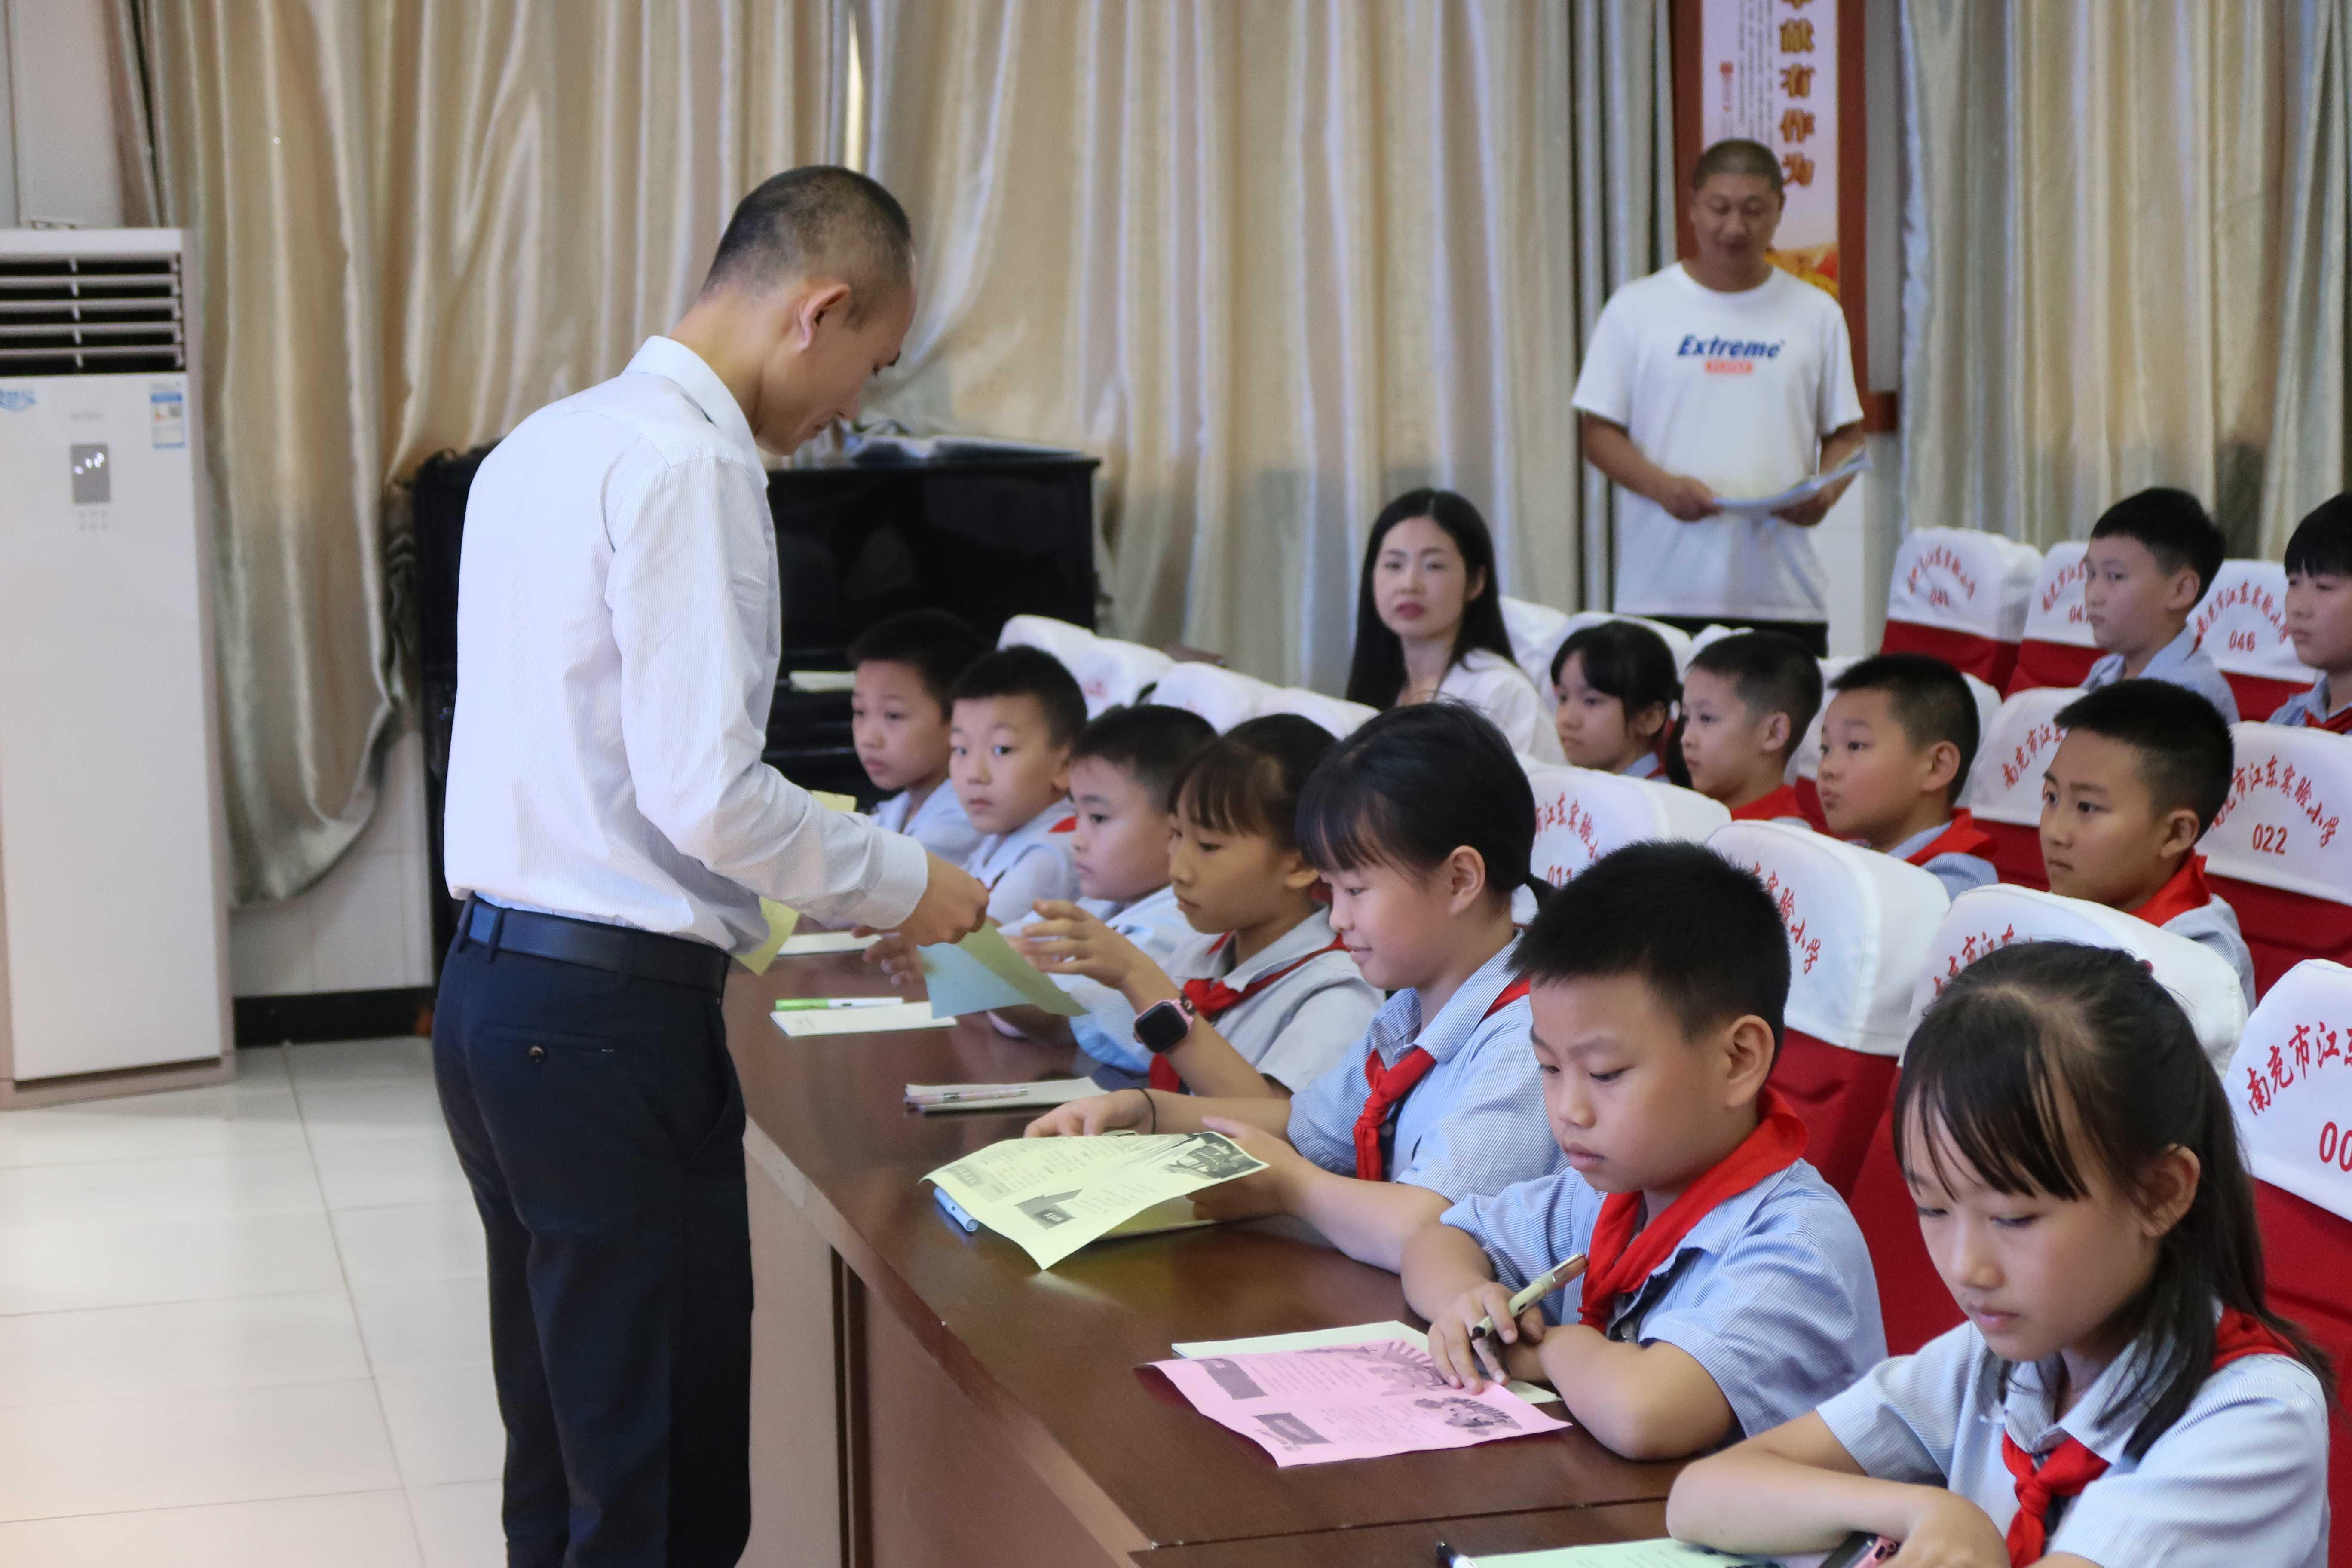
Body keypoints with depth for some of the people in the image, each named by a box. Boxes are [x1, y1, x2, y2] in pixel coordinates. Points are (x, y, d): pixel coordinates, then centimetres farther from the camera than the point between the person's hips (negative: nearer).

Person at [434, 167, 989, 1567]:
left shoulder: (547, 443, 14)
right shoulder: (691, 466, -15)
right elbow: (706, 792, -20)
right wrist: (904, 885, -4)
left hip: (493, 985, 10)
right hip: (614, 1007, -10)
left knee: (564, 1449, 18)